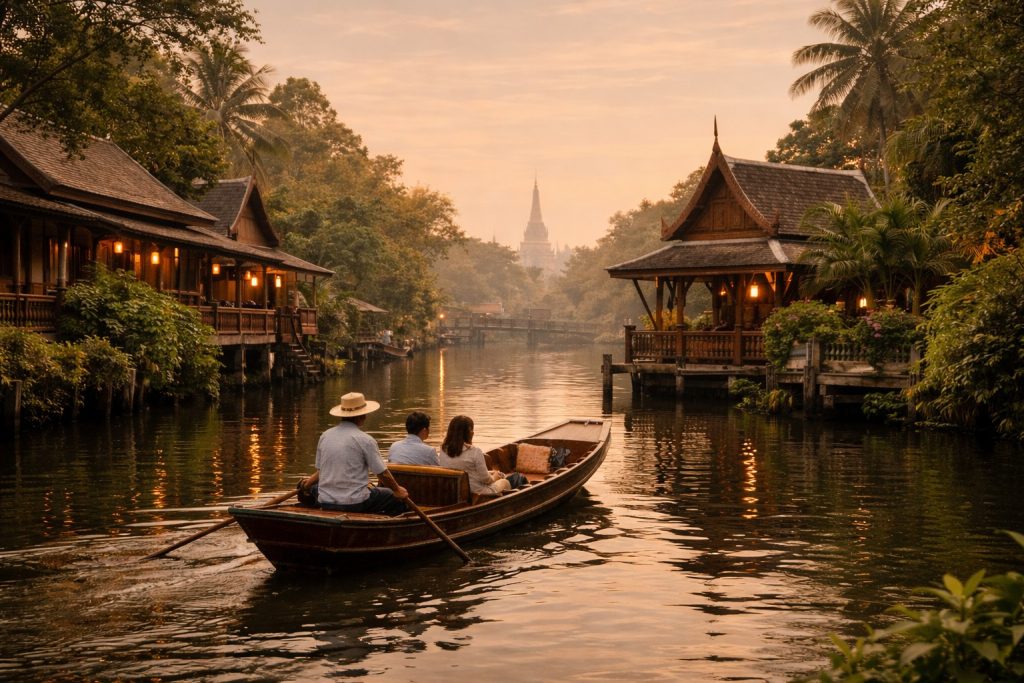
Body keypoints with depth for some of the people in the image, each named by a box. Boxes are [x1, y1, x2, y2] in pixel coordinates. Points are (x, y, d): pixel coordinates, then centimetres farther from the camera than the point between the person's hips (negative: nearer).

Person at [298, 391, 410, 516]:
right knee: (399, 499, 11)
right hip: (355, 504, -5)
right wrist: (397, 490, 10)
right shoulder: (365, 440, -11)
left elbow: (321, 470, 11)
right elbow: (382, 473, -6)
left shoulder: (325, 436, 4)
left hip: (325, 503, 5)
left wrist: (309, 481, 31)